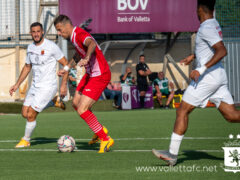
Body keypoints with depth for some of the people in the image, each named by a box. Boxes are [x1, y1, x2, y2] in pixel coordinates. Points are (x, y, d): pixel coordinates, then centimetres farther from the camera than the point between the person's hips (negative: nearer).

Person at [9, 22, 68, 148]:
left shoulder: (51, 46, -14)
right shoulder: (30, 48, 7)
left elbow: (65, 64, -10)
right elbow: (27, 67, 21)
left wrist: (64, 85, -15)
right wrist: (17, 85, 16)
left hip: (48, 87, -8)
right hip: (35, 86, 8)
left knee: (31, 115, -9)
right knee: (25, 113, 9)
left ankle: (26, 140, 13)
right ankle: (53, 102, 24)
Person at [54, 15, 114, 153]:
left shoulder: (80, 34, -22)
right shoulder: (74, 37, 9)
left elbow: (92, 43, -47)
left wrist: (86, 58, -65)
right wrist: (67, 68, 35)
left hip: (100, 77, -11)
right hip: (91, 74, 11)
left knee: (82, 110, -14)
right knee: (76, 103, 21)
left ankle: (105, 139, -2)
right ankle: (100, 131, 33)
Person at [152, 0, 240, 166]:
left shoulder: (206, 28, -15)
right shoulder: (214, 24, 14)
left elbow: (222, 51, -25)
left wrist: (201, 70, -27)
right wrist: (193, 56, 40)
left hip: (207, 77, -9)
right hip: (220, 77, 9)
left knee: (182, 111, -1)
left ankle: (172, 154, 0)